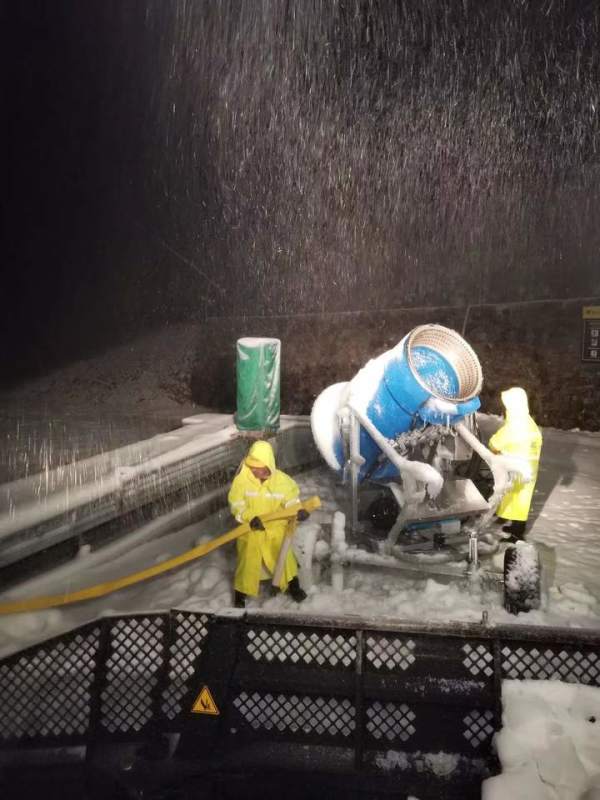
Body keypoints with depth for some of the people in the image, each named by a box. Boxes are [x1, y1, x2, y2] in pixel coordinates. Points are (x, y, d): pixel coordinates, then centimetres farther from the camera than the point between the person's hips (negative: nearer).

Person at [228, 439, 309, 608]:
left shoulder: (282, 480, -11)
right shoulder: (242, 479, -17)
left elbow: (291, 499, -1)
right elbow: (236, 504, -15)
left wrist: (298, 512, -22)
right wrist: (250, 518, -30)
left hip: (275, 527, 1)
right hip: (250, 529, -1)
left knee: (285, 555, -1)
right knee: (248, 560, -2)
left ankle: (293, 585, 23)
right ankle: (241, 595, 18)